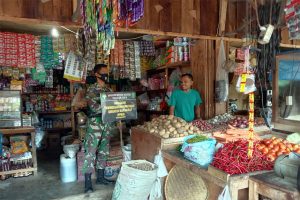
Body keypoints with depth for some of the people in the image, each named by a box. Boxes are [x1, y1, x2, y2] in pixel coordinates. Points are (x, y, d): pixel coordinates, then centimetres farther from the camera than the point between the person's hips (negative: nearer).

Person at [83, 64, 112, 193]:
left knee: (104, 151, 12)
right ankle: (87, 181, 4)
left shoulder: (108, 90, 13)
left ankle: (100, 177, 25)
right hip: (95, 123, -6)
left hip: (106, 123, 7)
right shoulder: (91, 89, -6)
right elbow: (94, 107, -18)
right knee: (91, 152, -4)